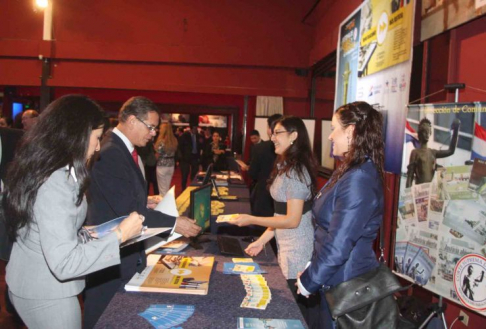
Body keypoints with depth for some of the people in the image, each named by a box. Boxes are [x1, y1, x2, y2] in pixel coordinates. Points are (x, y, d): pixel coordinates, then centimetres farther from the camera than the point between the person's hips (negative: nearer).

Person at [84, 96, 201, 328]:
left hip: (125, 250, 10)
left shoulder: (125, 150, 8)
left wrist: (146, 206, 4)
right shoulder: (110, 153, -24)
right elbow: (128, 211, -26)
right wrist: (174, 223, -21)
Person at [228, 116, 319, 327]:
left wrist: (251, 220, -16)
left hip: (297, 251, -9)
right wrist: (262, 240, 10)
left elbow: (292, 220, -21)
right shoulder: (285, 167, 12)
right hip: (287, 247, 9)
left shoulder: (296, 171, -19)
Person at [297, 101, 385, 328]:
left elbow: (338, 245, -25)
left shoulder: (358, 180, -25)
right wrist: (311, 268, 10)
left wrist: (309, 281, -13)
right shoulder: (349, 172, 8)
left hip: (345, 284, -9)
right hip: (337, 279, 9)